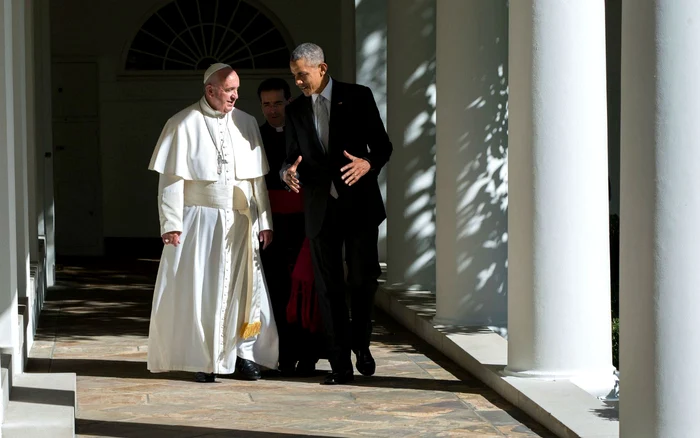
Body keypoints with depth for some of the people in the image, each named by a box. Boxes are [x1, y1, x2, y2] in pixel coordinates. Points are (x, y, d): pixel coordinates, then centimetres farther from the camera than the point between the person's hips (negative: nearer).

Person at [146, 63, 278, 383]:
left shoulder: (246, 123, 7)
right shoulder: (183, 124, -4)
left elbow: (258, 177, 9)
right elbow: (171, 179, -6)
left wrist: (264, 221, 5)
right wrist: (171, 223, -12)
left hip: (241, 222, 3)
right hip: (200, 221, -3)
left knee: (244, 286, 3)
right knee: (200, 288, 0)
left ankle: (243, 354, 12)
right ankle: (203, 359, 8)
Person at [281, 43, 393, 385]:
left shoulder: (358, 97, 0)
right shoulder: (295, 111, 9)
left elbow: (382, 144, -1)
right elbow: (292, 158, 10)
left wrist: (368, 163, -22)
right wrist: (288, 172, -13)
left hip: (359, 203, -3)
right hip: (320, 208, 3)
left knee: (363, 279, -3)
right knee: (328, 287, 2)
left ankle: (361, 345, 23)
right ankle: (340, 363, 7)